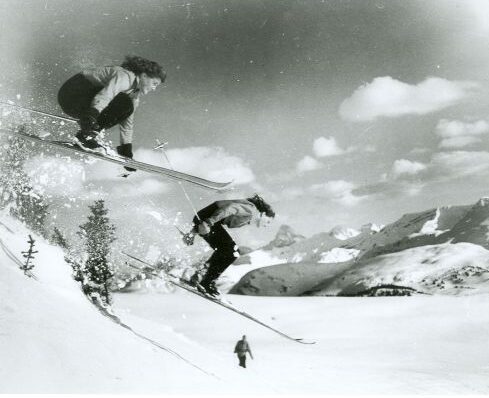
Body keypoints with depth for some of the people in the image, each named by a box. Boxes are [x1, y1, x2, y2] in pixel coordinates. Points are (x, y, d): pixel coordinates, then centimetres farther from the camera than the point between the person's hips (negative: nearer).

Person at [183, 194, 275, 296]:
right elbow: (229, 208, -24)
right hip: (206, 219, -10)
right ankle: (206, 283, -7)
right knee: (230, 252, -10)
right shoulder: (251, 210, -7)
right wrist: (209, 223, -33)